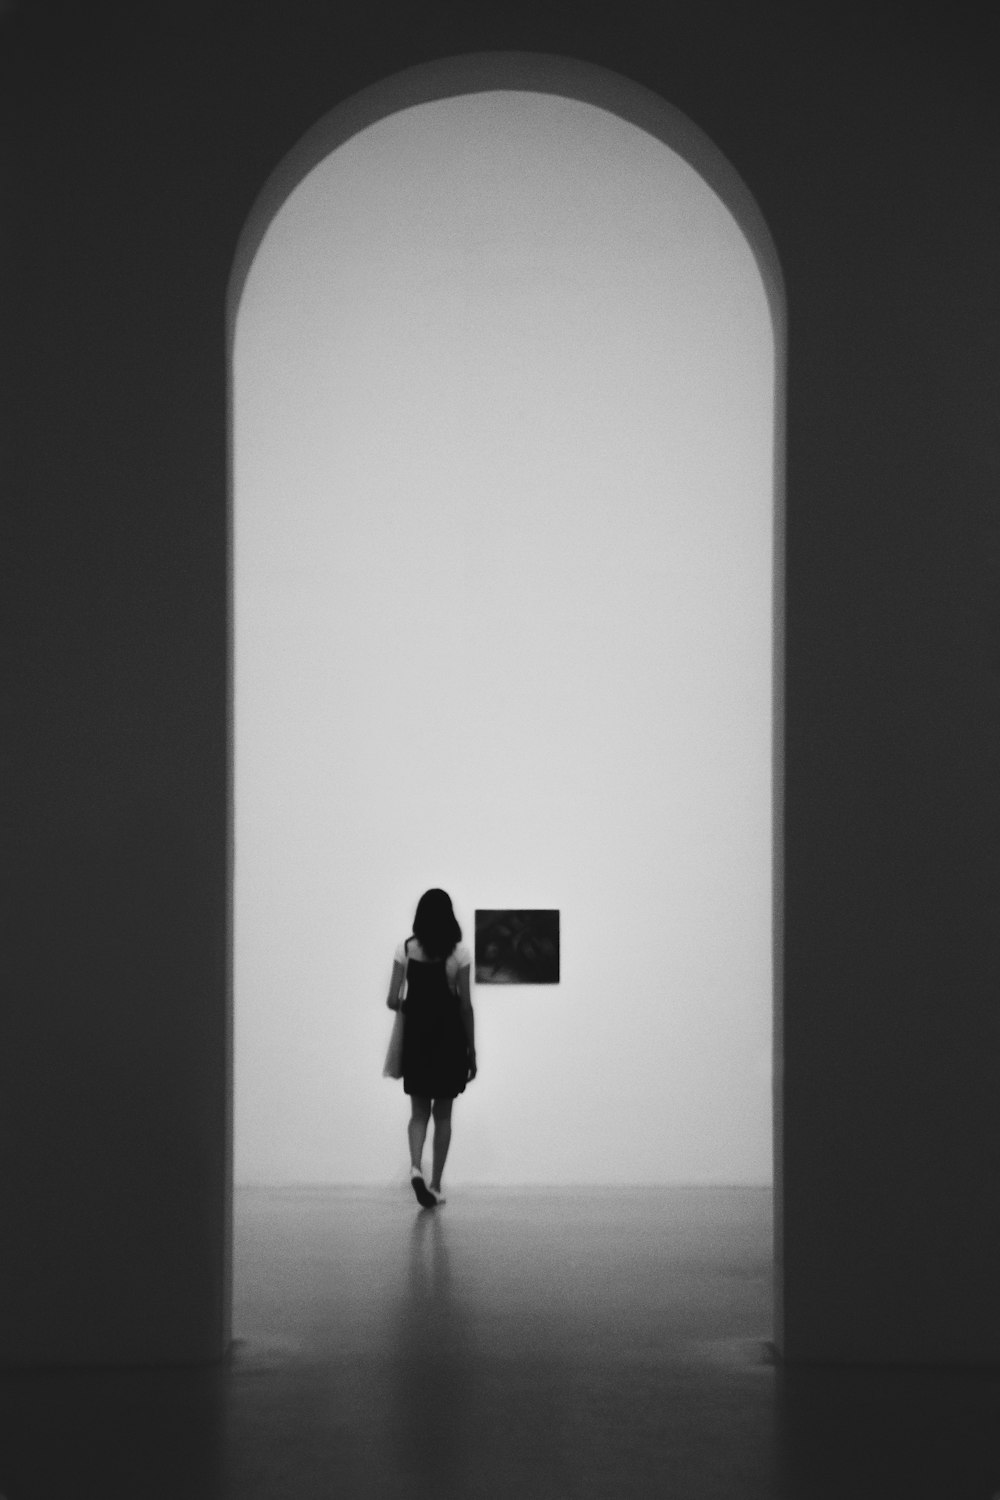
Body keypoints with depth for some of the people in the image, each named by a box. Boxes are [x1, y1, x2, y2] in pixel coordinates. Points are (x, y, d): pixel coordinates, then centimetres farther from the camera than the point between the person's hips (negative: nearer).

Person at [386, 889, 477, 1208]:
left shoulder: (405, 950, -4)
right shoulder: (459, 953, -7)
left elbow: (393, 1000, -5)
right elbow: (465, 1005, -5)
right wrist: (471, 1049, 3)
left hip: (415, 1037, 1)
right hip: (449, 1038, -1)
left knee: (419, 1111, 11)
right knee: (443, 1113, 11)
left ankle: (416, 1166, -15)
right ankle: (435, 1186, 12)